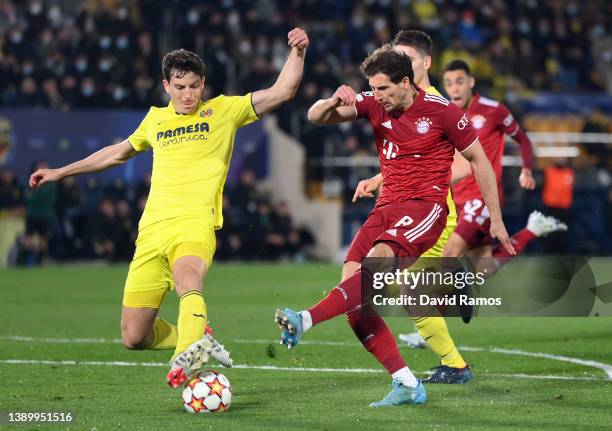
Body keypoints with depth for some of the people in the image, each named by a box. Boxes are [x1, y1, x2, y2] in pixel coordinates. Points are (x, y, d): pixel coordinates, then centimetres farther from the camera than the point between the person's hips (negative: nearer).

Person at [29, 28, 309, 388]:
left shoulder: (223, 111, 10)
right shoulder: (156, 119, 21)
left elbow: (282, 92, 3)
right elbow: (119, 153, 38)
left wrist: (298, 52, -13)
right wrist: (62, 172, 41)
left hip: (195, 223, -5)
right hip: (152, 229, 5)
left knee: (186, 274, -42)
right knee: (134, 338, -1)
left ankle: (190, 352, -61)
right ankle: (194, 340, 23)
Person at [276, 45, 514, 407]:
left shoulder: (442, 111, -6)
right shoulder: (374, 105, 5)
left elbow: (478, 159, 3)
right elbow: (316, 116, 1)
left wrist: (496, 220, 6)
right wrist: (334, 102, -23)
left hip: (426, 205, -6)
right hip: (388, 205, 6)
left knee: (378, 259, -34)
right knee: (352, 292, -9)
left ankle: (305, 321, -48)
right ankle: (406, 383, -6)